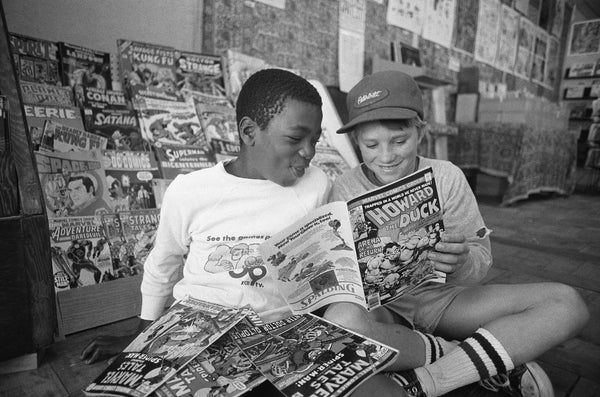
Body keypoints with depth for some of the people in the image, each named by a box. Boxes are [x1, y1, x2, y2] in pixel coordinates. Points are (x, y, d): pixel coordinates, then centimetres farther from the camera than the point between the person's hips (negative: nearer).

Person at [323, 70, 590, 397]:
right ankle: (499, 361, -16)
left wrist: (461, 263, -29)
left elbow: (481, 259, -5)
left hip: (440, 297, 3)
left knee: (567, 302, -13)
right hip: (379, 305, -2)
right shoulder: (344, 191, -9)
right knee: (340, 320, -38)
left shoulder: (447, 177, -5)